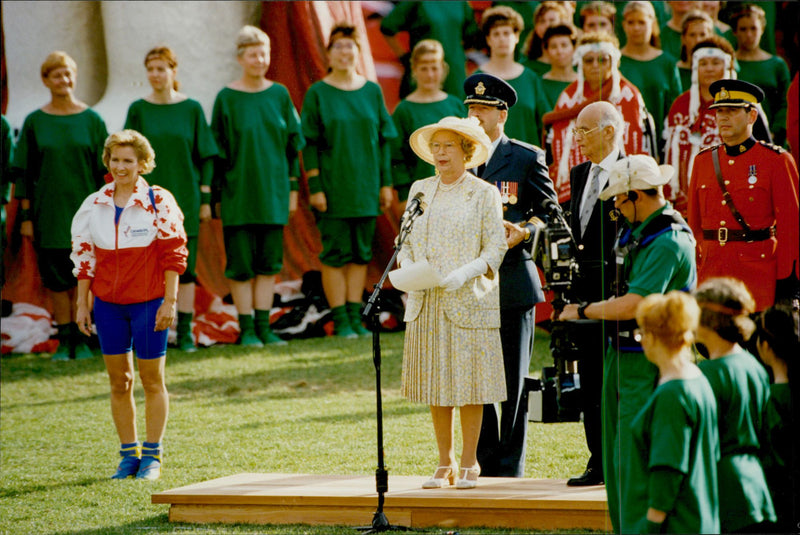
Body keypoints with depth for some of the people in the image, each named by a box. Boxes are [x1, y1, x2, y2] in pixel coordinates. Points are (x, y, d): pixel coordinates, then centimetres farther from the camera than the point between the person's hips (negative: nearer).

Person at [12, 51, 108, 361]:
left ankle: (81, 338, 6)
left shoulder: (91, 120, 4)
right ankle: (64, 339, 9)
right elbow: (24, 173, 5)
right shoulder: (35, 123, 5)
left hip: (84, 211, -1)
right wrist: (26, 216, 0)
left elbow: (104, 171, 5)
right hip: (49, 214, 1)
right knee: (56, 278, 1)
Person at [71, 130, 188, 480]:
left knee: (152, 379, 2)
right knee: (118, 382, 7)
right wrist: (82, 304, 7)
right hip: (107, 303, 4)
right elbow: (83, 255, 11)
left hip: (148, 301, -4)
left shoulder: (159, 202, -5)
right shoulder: (94, 205, 6)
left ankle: (152, 457, 12)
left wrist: (170, 302, -11)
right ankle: (128, 456, 17)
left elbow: (174, 254, -6)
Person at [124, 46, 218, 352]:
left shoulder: (191, 109, 2)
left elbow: (205, 157, 4)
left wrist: (205, 199, -1)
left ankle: (185, 332, 8)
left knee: (185, 268, 2)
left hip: (185, 199, 0)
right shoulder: (138, 110, 2)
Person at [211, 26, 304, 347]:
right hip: (238, 192, -3)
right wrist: (217, 193, -6)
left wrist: (293, 188, 6)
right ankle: (246, 329, 6)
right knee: (241, 264, 0)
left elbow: (292, 143, 9)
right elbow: (216, 148, -2)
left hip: (272, 190, 3)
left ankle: (264, 326, 11)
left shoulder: (279, 94, 5)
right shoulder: (226, 98, -4)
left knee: (269, 262, 5)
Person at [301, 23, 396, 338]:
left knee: (362, 252, 6)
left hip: (365, 187, 3)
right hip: (332, 187, -3)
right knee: (336, 253, -2)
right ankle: (341, 320, 3)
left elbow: (383, 139, 11)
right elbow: (309, 144, -4)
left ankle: (356, 317, 12)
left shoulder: (372, 91, 8)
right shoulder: (317, 94, -2)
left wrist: (386, 183, 7)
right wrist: (315, 188, -10)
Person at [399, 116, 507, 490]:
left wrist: (465, 273, -19)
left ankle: (469, 464, 6)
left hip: (468, 301, -4)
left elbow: (495, 248, -3)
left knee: (469, 385, -3)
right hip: (426, 303, 4)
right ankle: (444, 465, 13)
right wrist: (407, 267, -6)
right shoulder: (420, 190, 13)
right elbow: (407, 240, 15)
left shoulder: (484, 194, 1)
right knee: (435, 384, 5)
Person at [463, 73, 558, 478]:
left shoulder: (527, 158, 1)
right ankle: (487, 463, 15)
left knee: (512, 382, 0)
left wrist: (523, 232, -15)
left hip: (512, 280, -4)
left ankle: (511, 465, 7)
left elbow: (551, 214, 3)